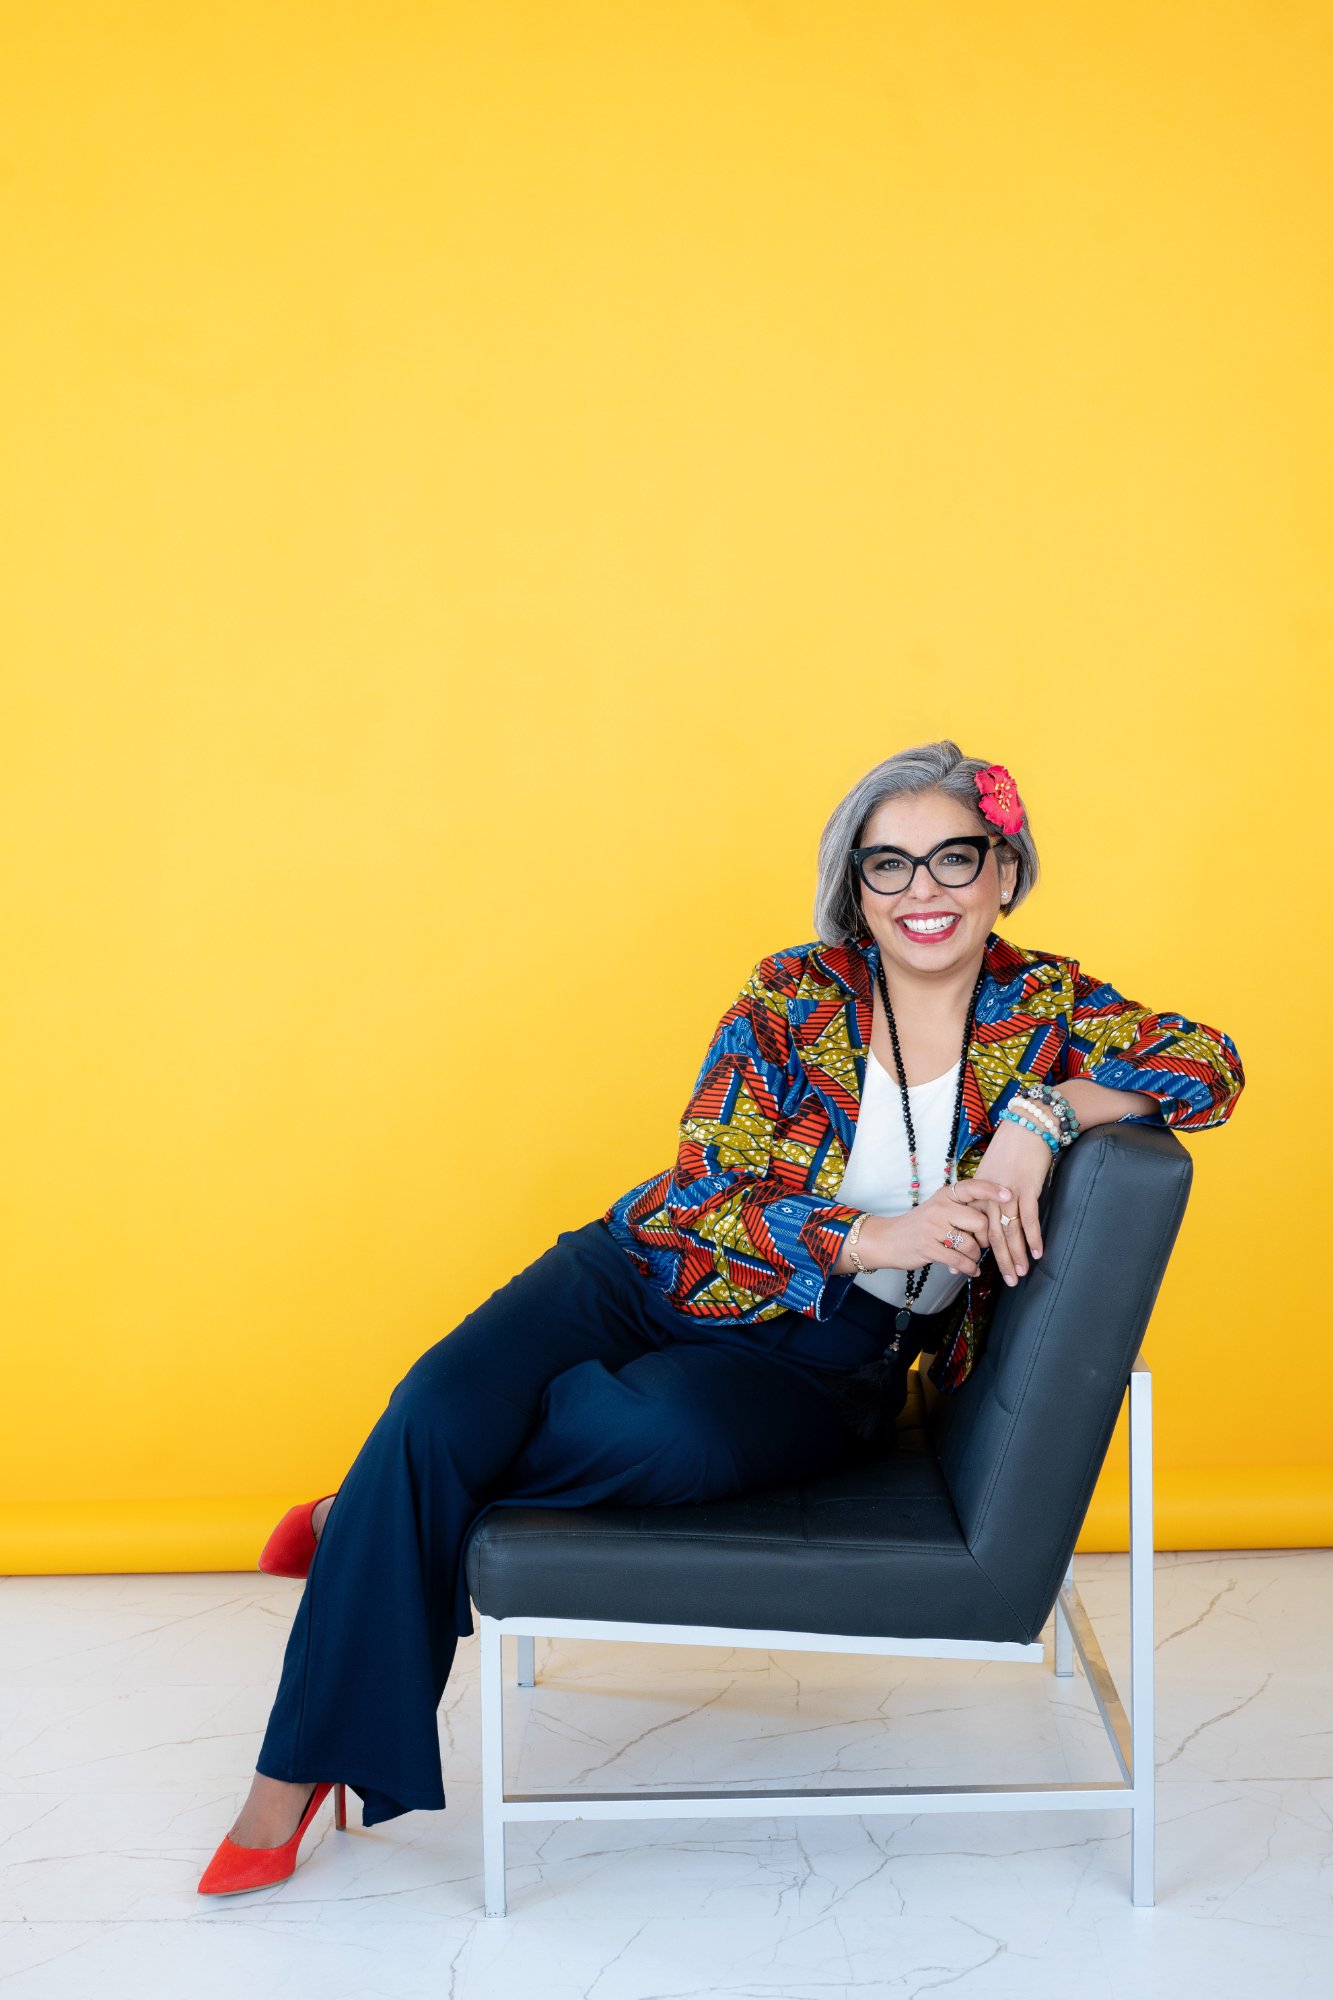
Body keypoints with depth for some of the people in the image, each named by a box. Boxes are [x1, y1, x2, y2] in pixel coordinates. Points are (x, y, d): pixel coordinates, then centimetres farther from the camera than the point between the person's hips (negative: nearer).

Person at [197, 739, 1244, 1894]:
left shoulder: (1042, 1007, 0)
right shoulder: (795, 993, -6)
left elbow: (1210, 1065, -11)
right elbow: (706, 1193, -11)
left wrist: (1043, 1115, -24)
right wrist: (871, 1236, -26)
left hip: (822, 1357, 0)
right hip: (660, 1277, 0)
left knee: (657, 1436, -35)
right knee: (444, 1404, -26)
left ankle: (370, 1521, -5)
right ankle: (302, 1763, -10)